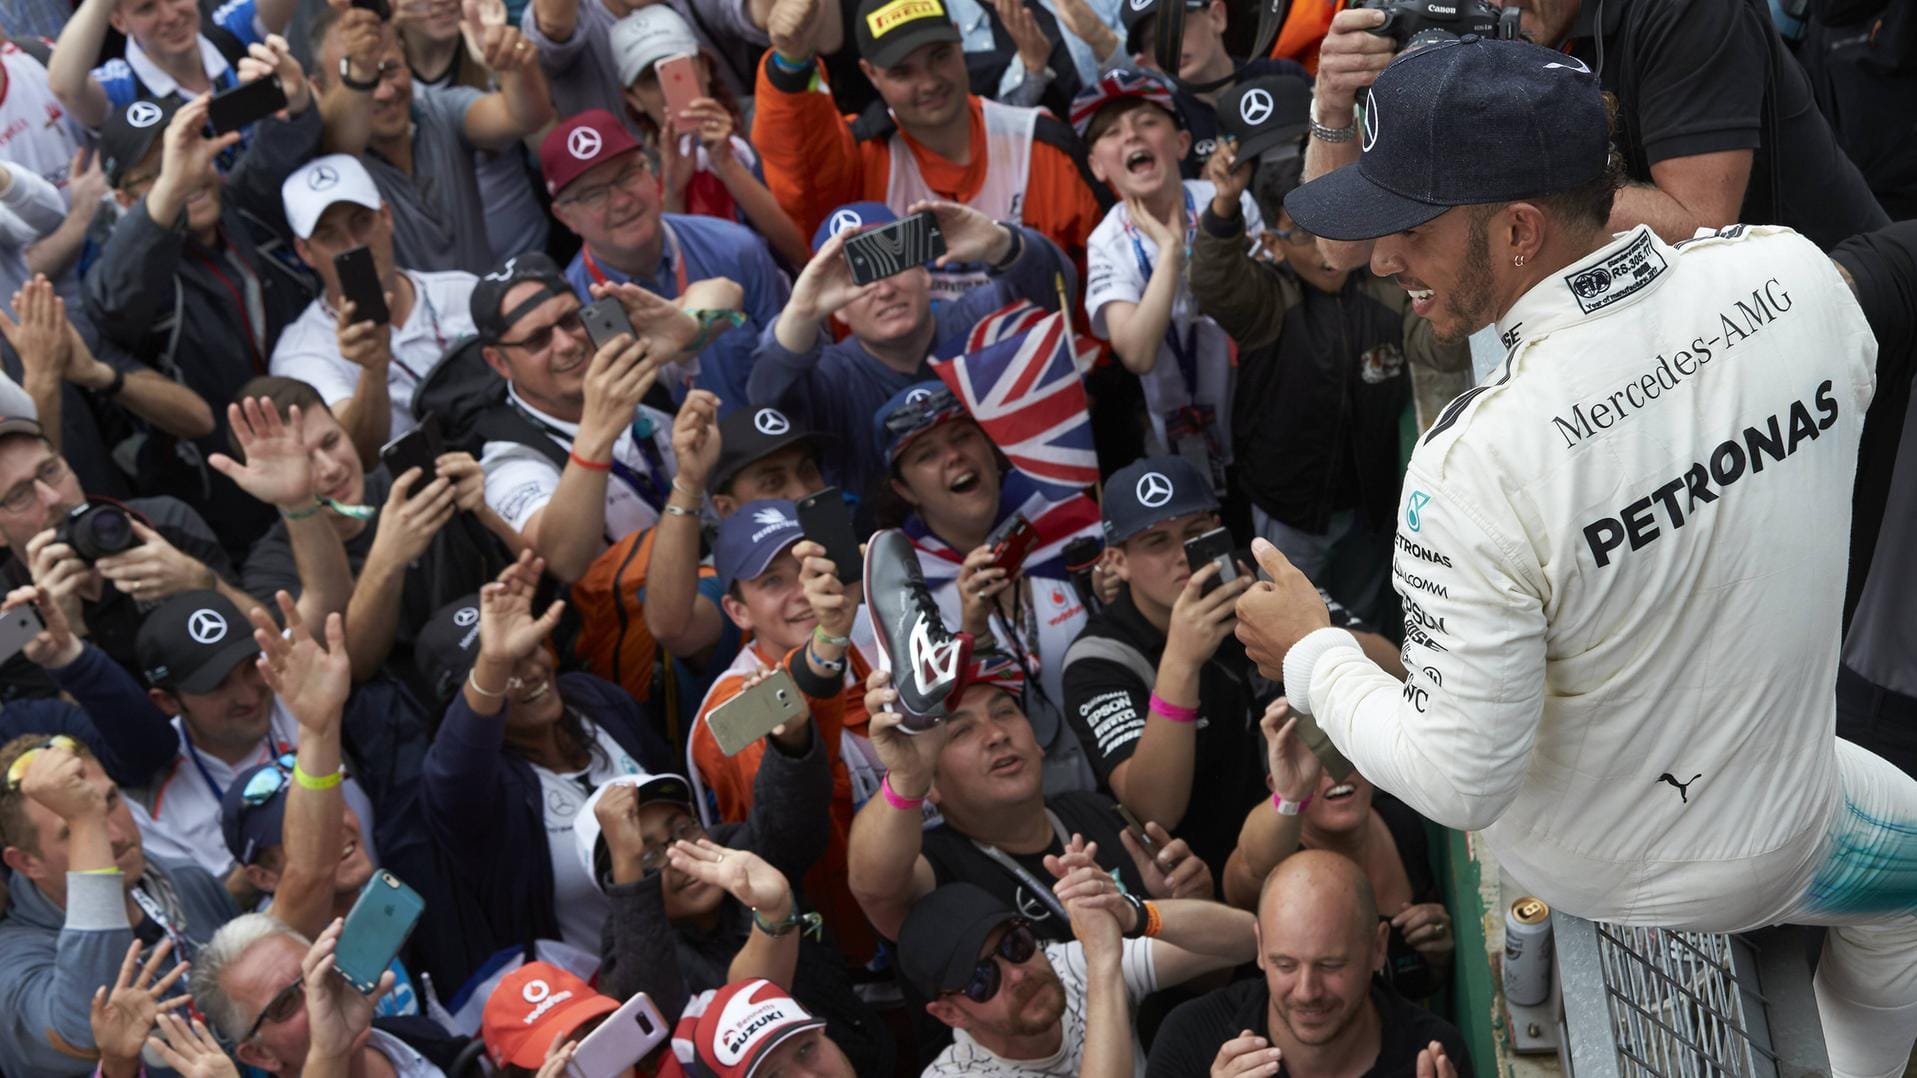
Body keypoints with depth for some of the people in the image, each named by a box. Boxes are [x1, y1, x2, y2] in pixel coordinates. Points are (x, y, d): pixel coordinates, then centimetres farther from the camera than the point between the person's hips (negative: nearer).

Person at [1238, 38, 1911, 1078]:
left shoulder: (1475, 463, -36)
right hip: (1775, 855, 2)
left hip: (1576, 867, -1)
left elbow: (1458, 781, -26)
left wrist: (1308, 657, -11)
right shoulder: (1794, 273, -23)